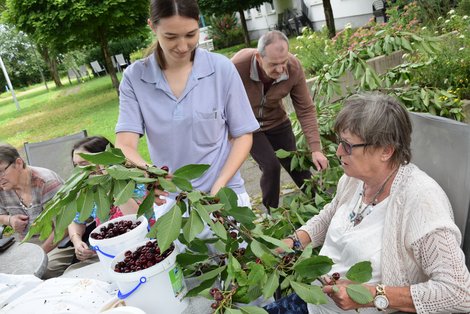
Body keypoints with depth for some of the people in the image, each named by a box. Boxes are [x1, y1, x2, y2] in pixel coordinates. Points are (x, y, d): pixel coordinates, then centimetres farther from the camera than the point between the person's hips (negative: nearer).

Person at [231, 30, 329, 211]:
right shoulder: (238, 65, -34)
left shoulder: (294, 67, -25)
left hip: (277, 122, 3)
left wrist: (315, 149, -25)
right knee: (271, 166, -15)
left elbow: (306, 110, -20)